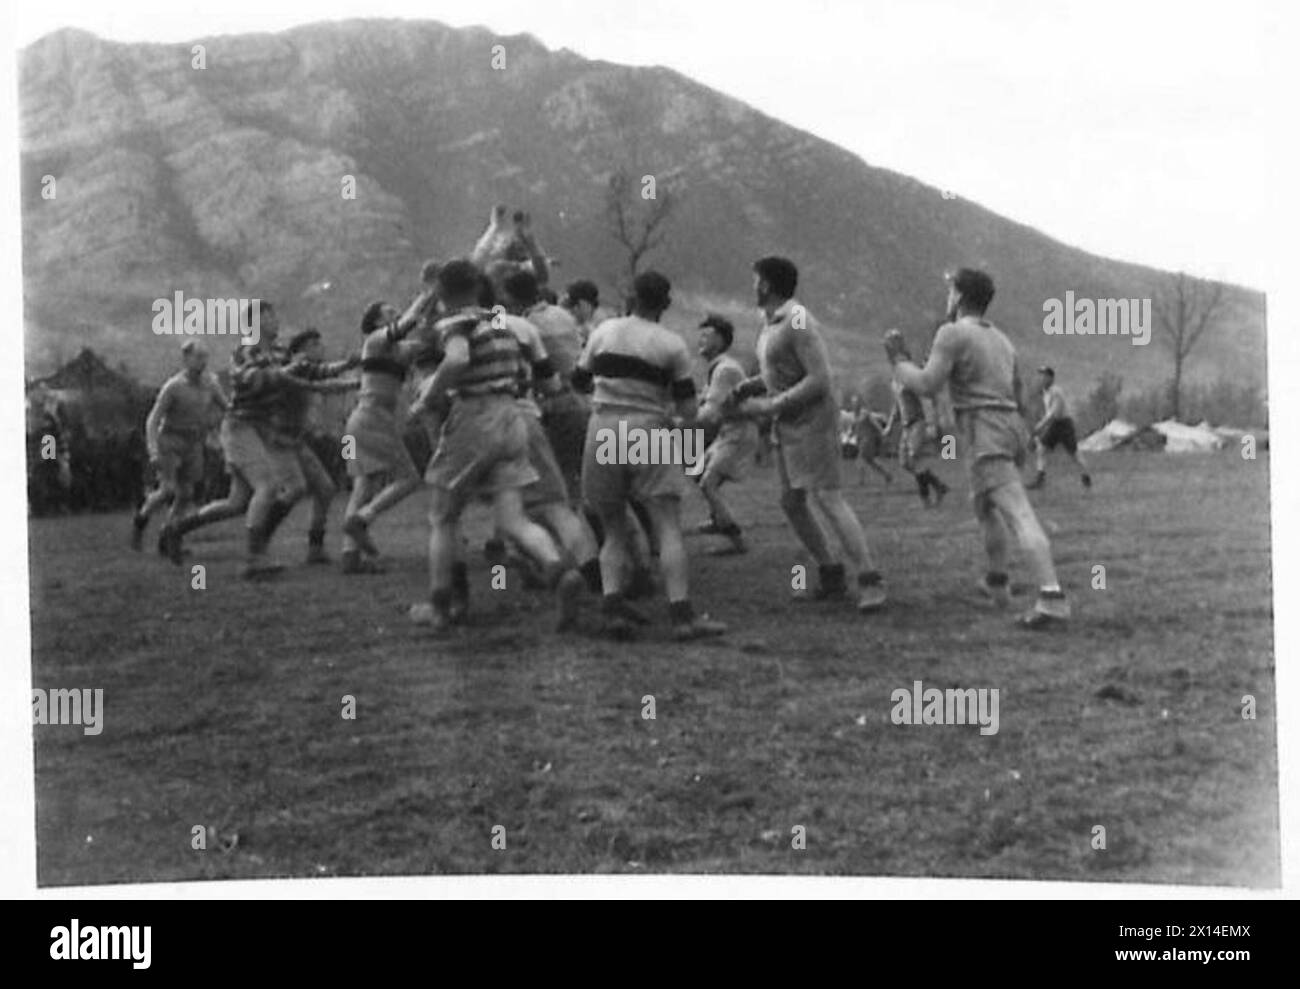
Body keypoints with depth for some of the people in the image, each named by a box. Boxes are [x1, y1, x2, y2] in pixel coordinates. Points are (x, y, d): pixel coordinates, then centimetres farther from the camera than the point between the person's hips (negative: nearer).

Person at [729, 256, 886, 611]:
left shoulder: (798, 323, -18)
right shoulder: (772, 323, 12)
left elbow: (819, 380, -23)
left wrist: (770, 406, -20)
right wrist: (744, 388, 4)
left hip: (812, 421, -10)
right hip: (789, 425, 10)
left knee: (827, 499, -15)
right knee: (791, 502, 10)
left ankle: (870, 582, -15)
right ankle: (832, 576, 20)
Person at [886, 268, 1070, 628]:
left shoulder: (952, 332, -6)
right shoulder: (1002, 341, 20)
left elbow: (927, 386, -13)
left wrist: (898, 360, 3)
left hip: (984, 439, -8)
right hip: (1012, 432, 8)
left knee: (1019, 517, -18)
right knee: (987, 503, 31)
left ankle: (1052, 598, -30)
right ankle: (996, 582, 44)